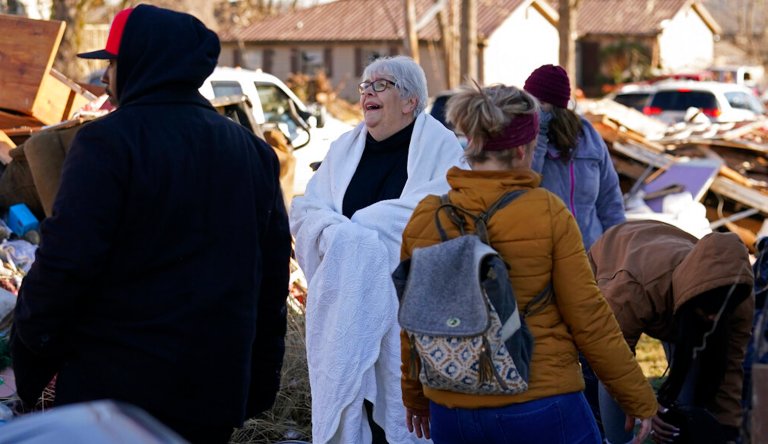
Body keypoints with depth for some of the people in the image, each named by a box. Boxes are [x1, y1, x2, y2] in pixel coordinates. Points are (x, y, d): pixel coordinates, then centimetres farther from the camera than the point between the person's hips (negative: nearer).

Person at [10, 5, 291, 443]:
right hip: (217, 389, 6)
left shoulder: (109, 142, -13)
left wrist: (30, 356, -5)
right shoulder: (253, 150, 10)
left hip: (116, 384, -6)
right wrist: (261, 379, 19)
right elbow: (273, 272, 13)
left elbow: (65, 262, -18)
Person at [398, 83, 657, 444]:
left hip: (451, 413, 4)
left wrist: (415, 397, 24)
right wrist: (640, 400, 3)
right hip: (541, 410, -4)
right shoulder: (548, 214, -11)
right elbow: (589, 319, -8)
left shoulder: (424, 219, -1)